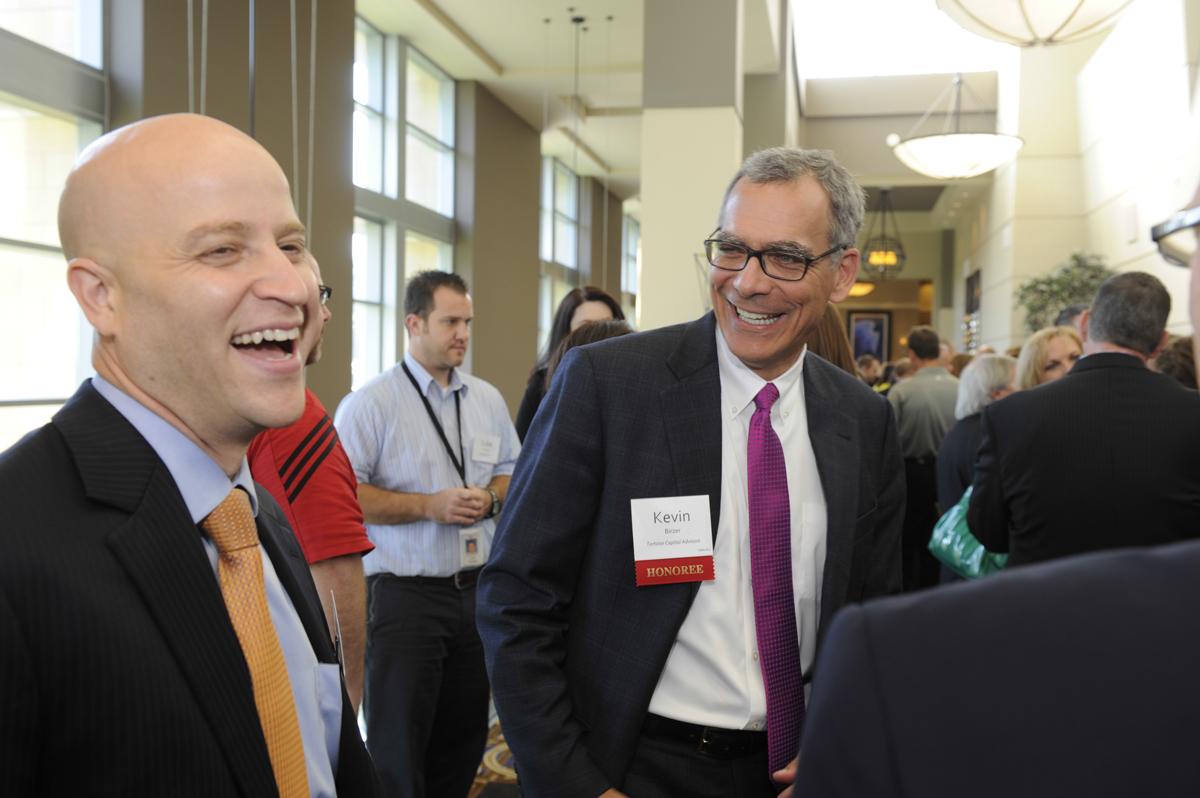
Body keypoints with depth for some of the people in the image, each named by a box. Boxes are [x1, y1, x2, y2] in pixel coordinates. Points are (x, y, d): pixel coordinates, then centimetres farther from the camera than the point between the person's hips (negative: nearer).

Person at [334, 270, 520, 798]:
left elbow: (511, 472, 19)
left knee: (465, 735, 14)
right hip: (405, 592, -5)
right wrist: (429, 505, -18)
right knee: (398, 745, 2)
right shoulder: (369, 403, -7)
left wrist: (489, 498, -4)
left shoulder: (488, 400, 11)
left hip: (478, 589, 5)